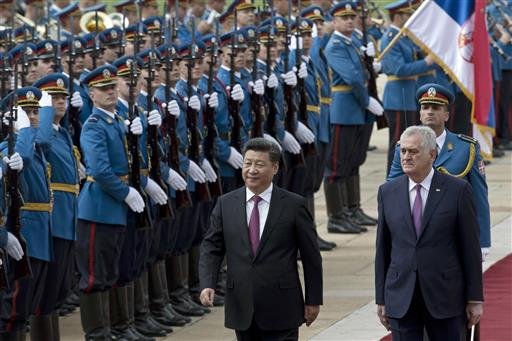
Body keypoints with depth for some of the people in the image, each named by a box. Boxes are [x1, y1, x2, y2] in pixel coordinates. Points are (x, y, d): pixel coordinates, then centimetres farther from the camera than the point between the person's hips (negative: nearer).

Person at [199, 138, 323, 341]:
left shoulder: (294, 205, -3)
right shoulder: (225, 204, 5)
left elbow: (311, 256, 2)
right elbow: (211, 248, 5)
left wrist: (313, 301, 3)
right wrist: (207, 285, -12)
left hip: (281, 310, -3)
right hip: (242, 308, 3)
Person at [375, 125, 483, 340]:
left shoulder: (458, 191, -3)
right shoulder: (388, 192, 6)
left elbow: (470, 247, -1)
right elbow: (382, 248, 9)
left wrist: (475, 299, -3)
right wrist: (381, 299, 7)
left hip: (445, 297, -2)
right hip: (401, 297, 2)